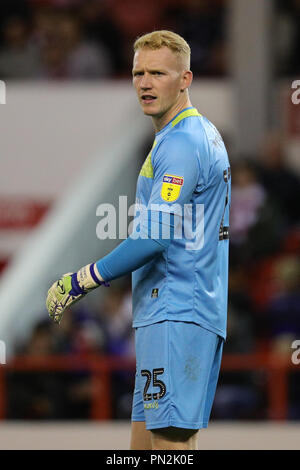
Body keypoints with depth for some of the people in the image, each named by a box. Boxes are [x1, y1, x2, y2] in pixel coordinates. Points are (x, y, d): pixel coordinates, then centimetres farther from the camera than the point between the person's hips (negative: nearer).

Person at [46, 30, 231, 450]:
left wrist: (81, 281, -12)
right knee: (144, 437, 11)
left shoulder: (181, 144, -13)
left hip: (176, 317, -11)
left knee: (170, 438, -13)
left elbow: (154, 238, -19)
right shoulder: (204, 134, 20)